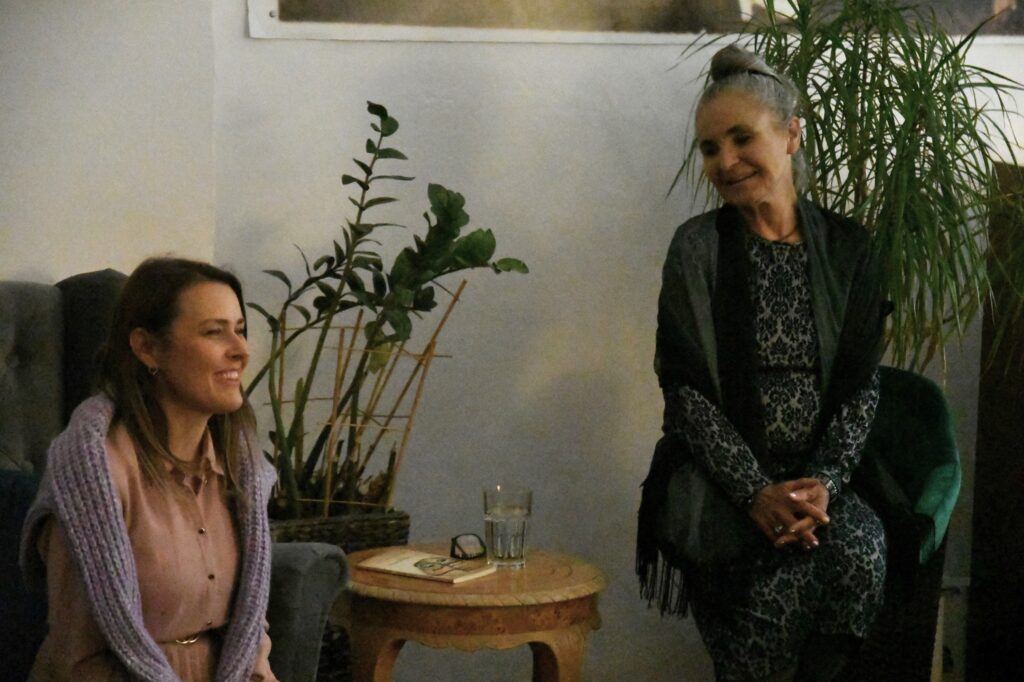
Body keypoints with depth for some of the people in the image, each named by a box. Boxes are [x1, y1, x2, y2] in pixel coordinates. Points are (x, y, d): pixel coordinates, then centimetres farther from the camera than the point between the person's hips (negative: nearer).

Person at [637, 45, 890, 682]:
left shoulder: (847, 247, 7)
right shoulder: (697, 247, 0)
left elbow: (861, 384, 4)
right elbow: (686, 389, -6)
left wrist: (825, 480, -13)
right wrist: (756, 490, -18)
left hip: (823, 476, 2)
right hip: (724, 476, -2)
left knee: (859, 551, -29)